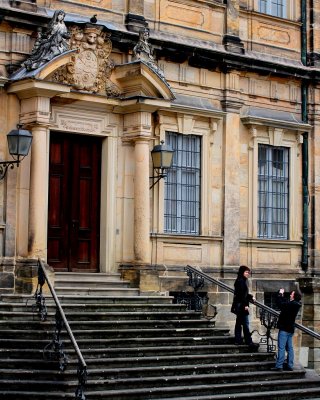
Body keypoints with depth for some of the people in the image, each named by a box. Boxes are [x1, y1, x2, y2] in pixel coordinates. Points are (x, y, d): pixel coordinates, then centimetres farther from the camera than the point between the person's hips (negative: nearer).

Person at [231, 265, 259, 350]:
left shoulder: (242, 281, 16)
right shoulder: (241, 281, -14)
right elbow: (241, 294, -20)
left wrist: (251, 297, 13)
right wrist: (245, 305, -21)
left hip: (239, 306, 11)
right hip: (241, 305, -11)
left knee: (239, 323, 12)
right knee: (245, 324, -10)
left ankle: (238, 340, 16)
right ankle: (249, 342, -11)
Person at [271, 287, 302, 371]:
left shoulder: (292, 304, -19)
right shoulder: (295, 304, 10)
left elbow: (280, 304, -21)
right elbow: (285, 302, 22)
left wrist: (280, 294, -8)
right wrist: (281, 295, 12)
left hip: (284, 329, -10)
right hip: (290, 329, 10)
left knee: (281, 347, -10)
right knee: (289, 348, 10)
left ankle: (279, 366, -12)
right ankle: (290, 365, 12)